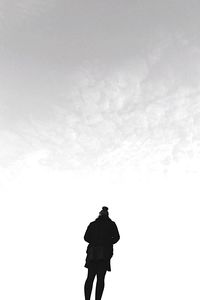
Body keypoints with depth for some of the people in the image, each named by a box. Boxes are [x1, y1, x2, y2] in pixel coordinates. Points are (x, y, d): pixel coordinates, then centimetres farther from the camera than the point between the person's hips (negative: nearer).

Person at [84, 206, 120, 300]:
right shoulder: (111, 224, 7)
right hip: (105, 253, -2)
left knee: (90, 278, 8)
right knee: (100, 278, 1)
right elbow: (116, 237, -1)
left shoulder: (93, 224, 13)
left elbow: (86, 237, 7)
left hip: (92, 251, 2)